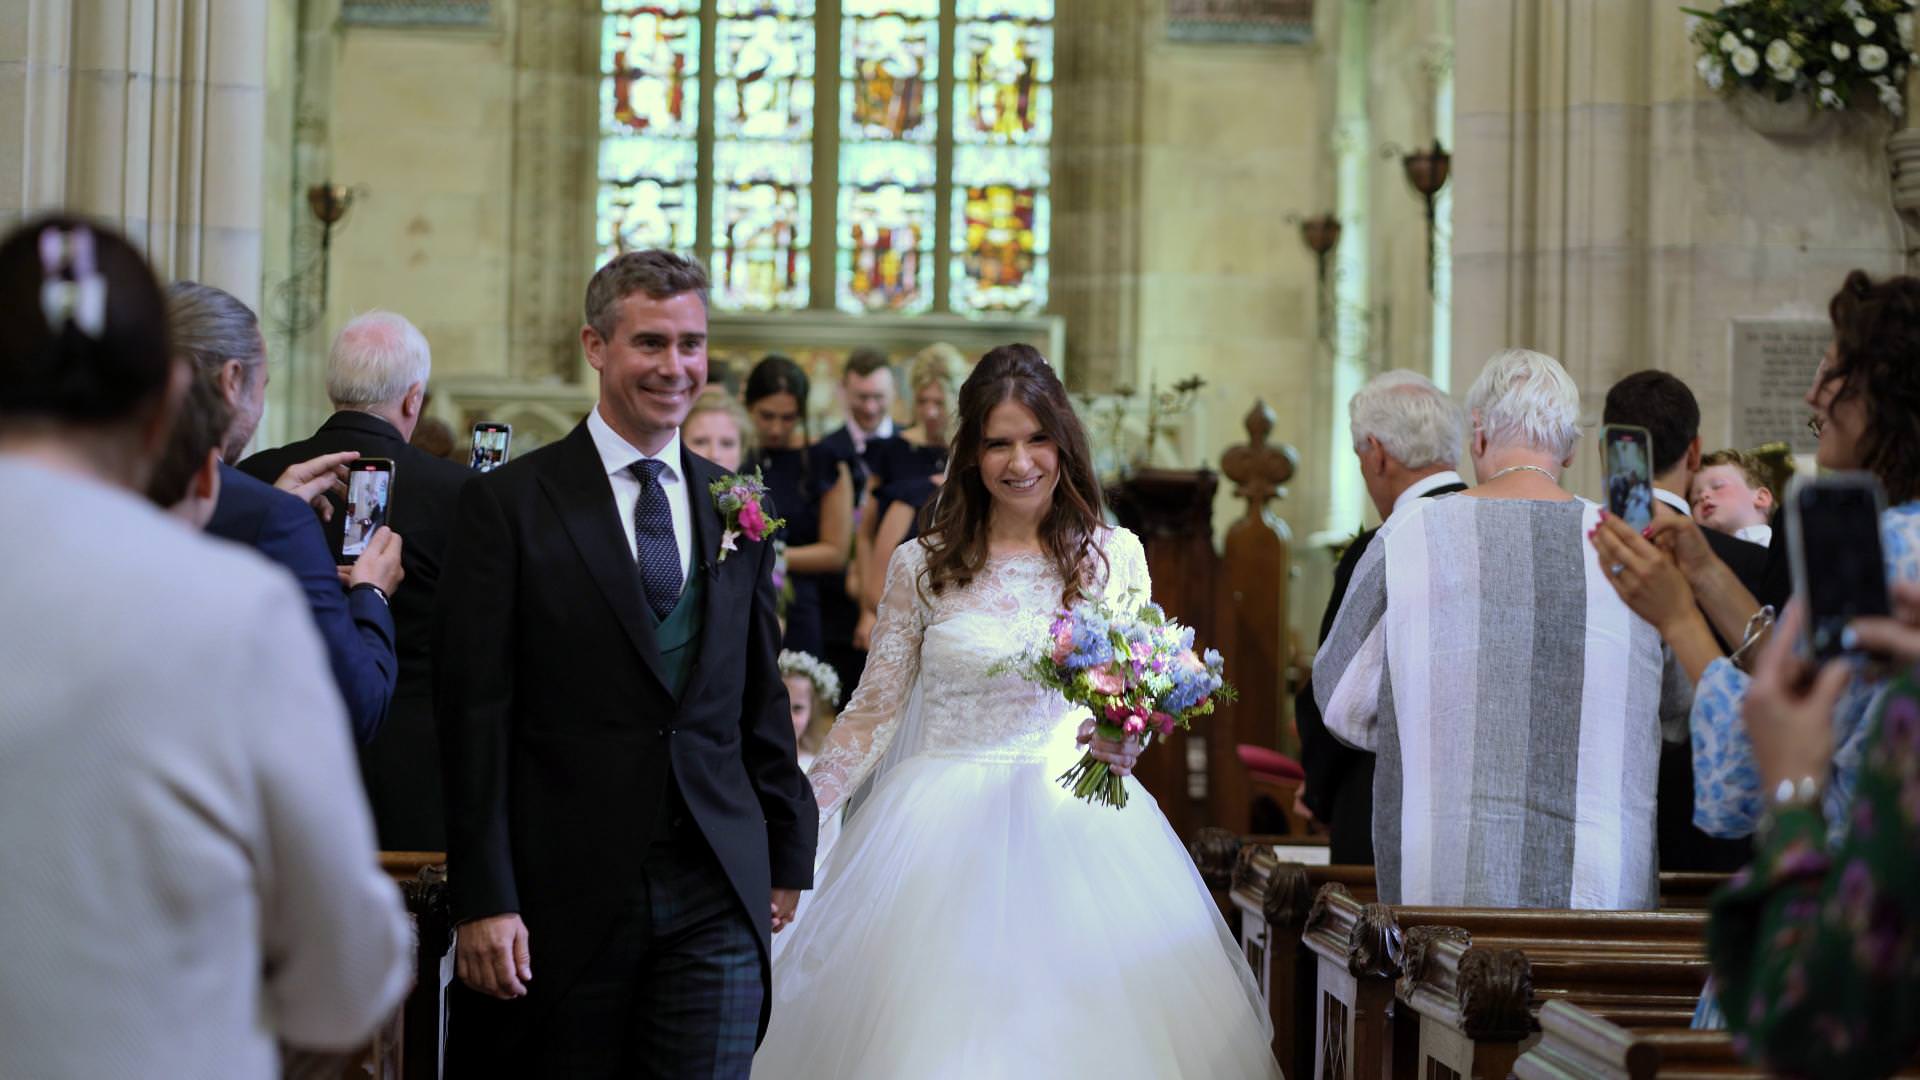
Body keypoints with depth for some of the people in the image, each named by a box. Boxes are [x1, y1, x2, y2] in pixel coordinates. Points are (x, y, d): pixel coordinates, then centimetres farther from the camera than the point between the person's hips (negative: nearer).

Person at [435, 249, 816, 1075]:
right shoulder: (507, 503, -2)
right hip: (566, 899, -3)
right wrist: (483, 900, -11)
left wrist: (786, 857, 15)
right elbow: (474, 717, -6)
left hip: (717, 899, 3)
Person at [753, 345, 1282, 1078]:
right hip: (943, 833, 0)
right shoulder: (922, 565, 3)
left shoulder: (1115, 557, 4)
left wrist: (1123, 743, -16)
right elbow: (875, 712, 6)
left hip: (1075, 827, 1)